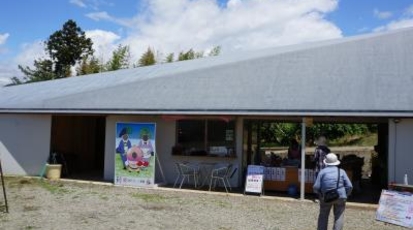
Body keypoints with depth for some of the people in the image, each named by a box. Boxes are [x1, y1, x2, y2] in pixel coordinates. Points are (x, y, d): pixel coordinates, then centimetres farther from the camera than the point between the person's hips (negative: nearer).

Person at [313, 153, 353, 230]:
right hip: (340, 197, 0)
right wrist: (345, 195, 12)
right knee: (339, 217, 5)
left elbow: (316, 187, -7)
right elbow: (349, 186, -4)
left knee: (323, 216, 15)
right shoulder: (341, 171, 2)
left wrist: (320, 194, 12)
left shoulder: (322, 171, -1)